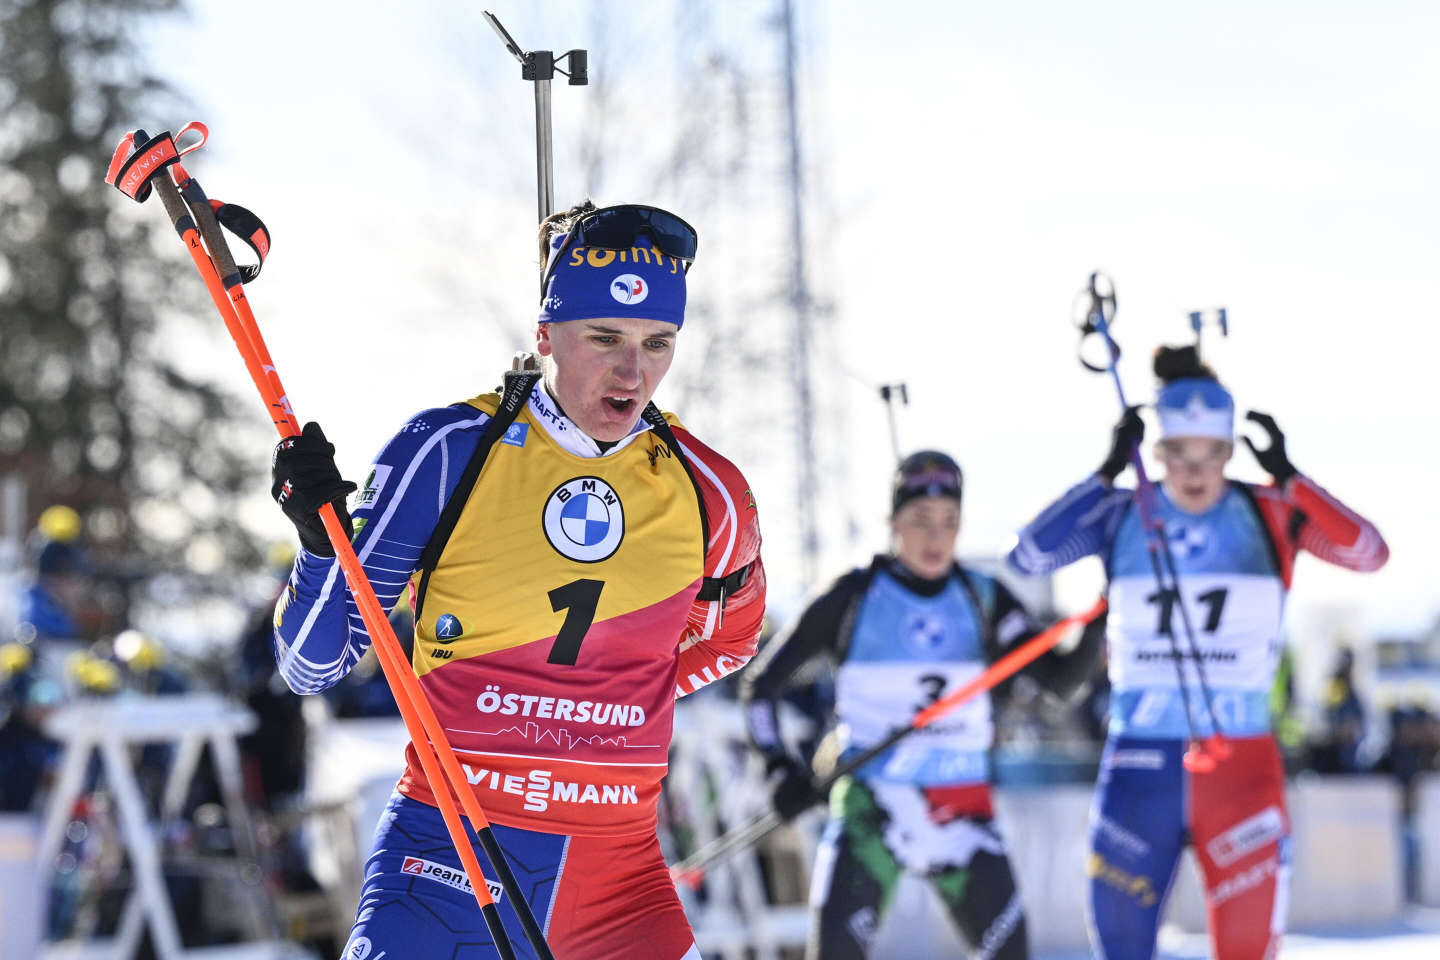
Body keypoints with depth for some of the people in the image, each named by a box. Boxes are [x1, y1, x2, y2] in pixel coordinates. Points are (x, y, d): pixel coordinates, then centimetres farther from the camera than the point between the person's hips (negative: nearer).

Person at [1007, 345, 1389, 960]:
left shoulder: (1269, 516, 0)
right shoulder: (1123, 516, 2)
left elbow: (1369, 553, -12)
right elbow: (1028, 554, -11)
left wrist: (1288, 478, -19)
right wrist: (1108, 473, -13)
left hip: (1240, 763, -1)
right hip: (1140, 763, 1)